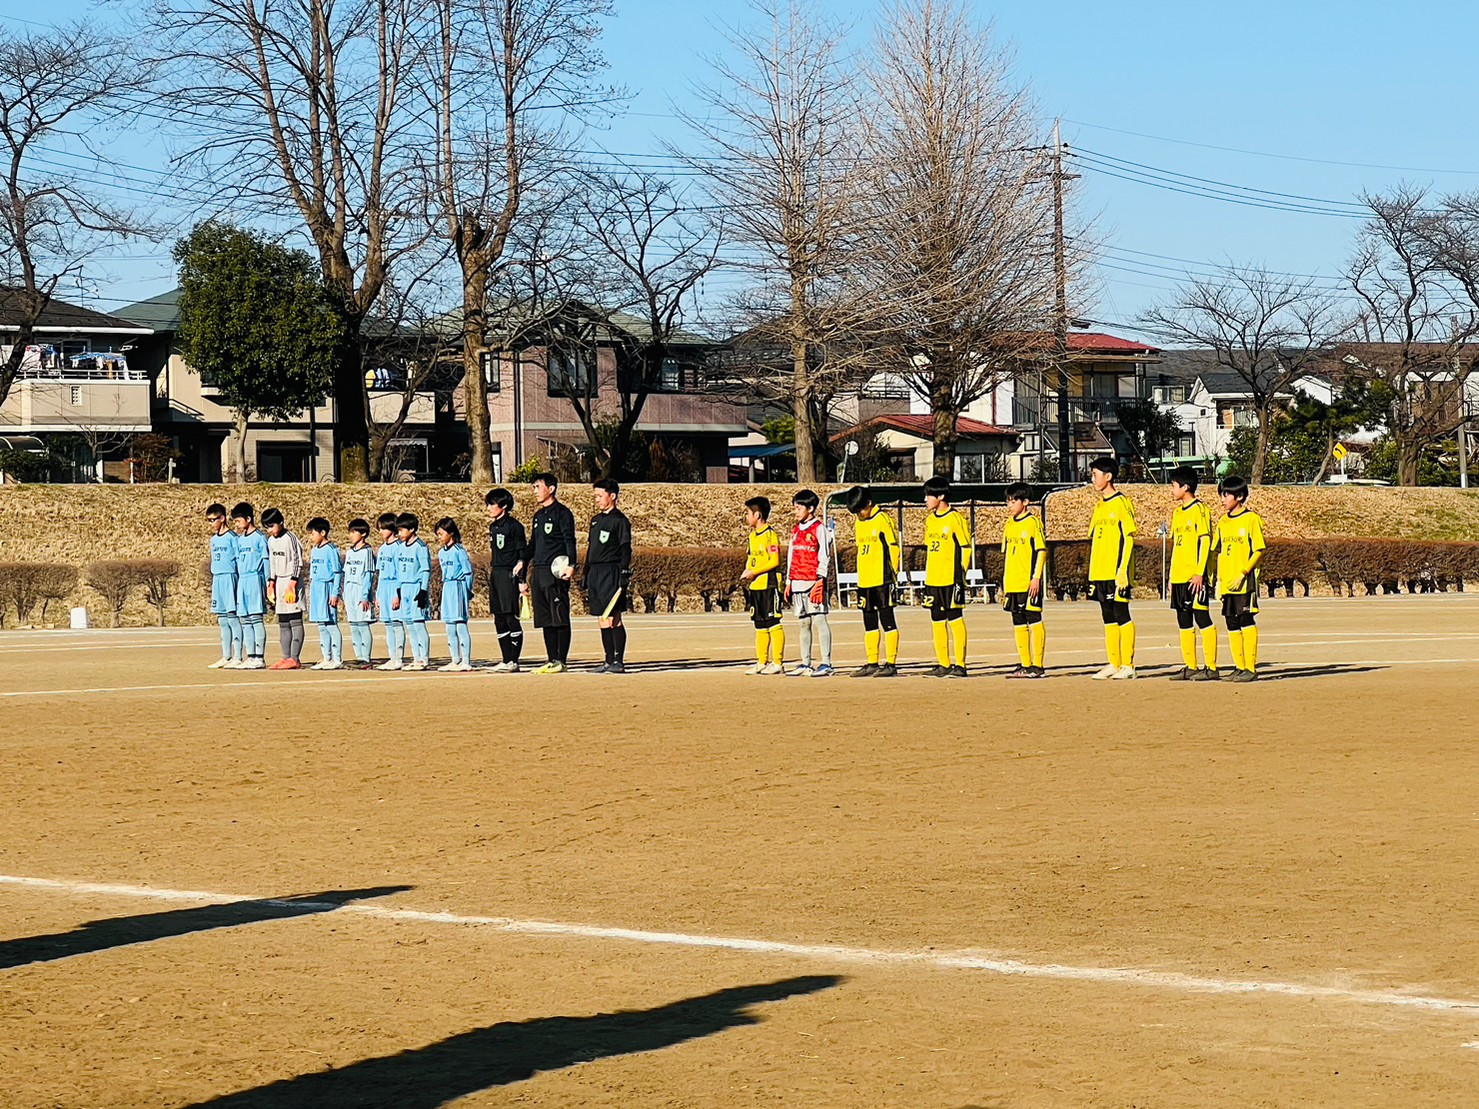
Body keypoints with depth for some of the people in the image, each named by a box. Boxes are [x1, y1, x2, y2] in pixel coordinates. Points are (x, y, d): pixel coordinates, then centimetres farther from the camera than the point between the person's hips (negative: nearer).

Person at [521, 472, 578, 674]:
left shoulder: (562, 513, -4)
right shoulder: (538, 517, 21)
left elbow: (569, 540, -15)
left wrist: (571, 565, -31)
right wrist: (524, 577, 22)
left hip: (556, 573, -8)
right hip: (538, 572, 8)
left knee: (560, 618, -6)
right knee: (545, 620, 7)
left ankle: (561, 661, -6)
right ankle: (551, 660, 11)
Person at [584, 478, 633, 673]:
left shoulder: (619, 520, -5)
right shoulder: (595, 520, 18)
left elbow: (626, 550, -10)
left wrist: (624, 576, -18)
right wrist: (586, 581, 19)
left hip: (611, 574, -8)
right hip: (595, 574, 8)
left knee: (614, 619, -9)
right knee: (602, 620, 7)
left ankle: (619, 662, -9)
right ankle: (610, 661, 11)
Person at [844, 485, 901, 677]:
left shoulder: (883, 520, -8)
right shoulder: (858, 523, 14)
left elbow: (893, 548, -9)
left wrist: (893, 575, -12)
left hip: (882, 582, -8)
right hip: (864, 582, 8)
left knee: (887, 622, -4)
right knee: (870, 624, 11)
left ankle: (891, 664, -4)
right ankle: (872, 663, 15)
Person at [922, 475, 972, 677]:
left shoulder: (955, 519, -8)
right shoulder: (930, 521, 14)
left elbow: (965, 549, -8)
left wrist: (960, 576, -12)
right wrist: (928, 577, 17)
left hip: (950, 579, -8)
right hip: (933, 580, 8)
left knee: (955, 620, -5)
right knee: (937, 621, 7)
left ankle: (960, 665, -3)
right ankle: (943, 664, 12)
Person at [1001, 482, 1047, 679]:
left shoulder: (1033, 523, -5)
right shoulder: (1009, 526, 15)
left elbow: (1041, 552, -8)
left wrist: (1036, 578, -15)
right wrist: (1003, 583, 17)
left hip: (1029, 583, -7)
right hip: (1012, 584, 7)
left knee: (1034, 620, -5)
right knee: (1018, 623, 8)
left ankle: (1037, 665, -3)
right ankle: (1024, 664, 12)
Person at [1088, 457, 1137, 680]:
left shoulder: (1122, 503, -7)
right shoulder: (1099, 506, 17)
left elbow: (1128, 539, -12)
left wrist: (1122, 570, -17)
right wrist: (1092, 572, 17)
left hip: (1116, 573, -8)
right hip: (1100, 573, 8)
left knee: (1121, 616, -6)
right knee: (1108, 618, 9)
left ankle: (1128, 665, -4)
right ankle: (1113, 664, 12)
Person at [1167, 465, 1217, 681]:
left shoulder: (1199, 509, -8)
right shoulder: (1177, 512, 17)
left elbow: (1205, 541, -13)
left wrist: (1199, 572, -18)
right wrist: (1171, 575, 18)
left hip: (1194, 576, -9)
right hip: (1179, 576, 9)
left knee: (1202, 618, -7)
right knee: (1184, 622, 9)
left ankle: (1211, 667, -6)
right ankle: (1190, 667, 13)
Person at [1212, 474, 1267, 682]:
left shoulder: (1251, 519, -6)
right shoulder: (1223, 522, 14)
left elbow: (1259, 550, -9)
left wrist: (1242, 574, -16)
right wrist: (1219, 579, 11)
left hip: (1245, 581, -7)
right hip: (1227, 583, 7)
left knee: (1246, 620, -8)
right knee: (1232, 624, 7)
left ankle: (1250, 668, -6)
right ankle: (1239, 667, 13)